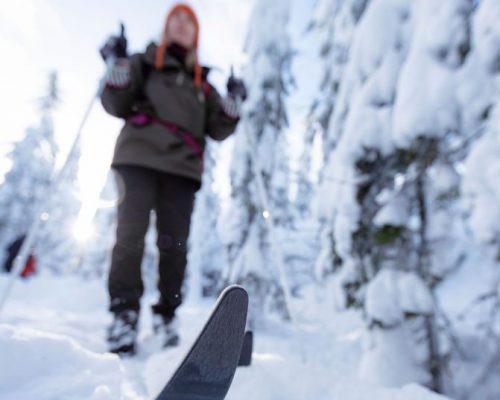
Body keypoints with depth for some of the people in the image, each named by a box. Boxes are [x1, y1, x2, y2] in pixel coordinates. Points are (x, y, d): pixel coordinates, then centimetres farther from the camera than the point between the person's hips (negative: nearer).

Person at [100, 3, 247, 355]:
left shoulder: (202, 82, 24)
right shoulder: (144, 63, 19)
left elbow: (219, 129, 15)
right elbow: (116, 105, 8)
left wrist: (234, 101, 1)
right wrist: (119, 65, -5)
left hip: (182, 167, 2)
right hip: (139, 158, -1)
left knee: (174, 245, -3)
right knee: (131, 234, -14)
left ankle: (167, 315, 8)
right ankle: (124, 313, -7)